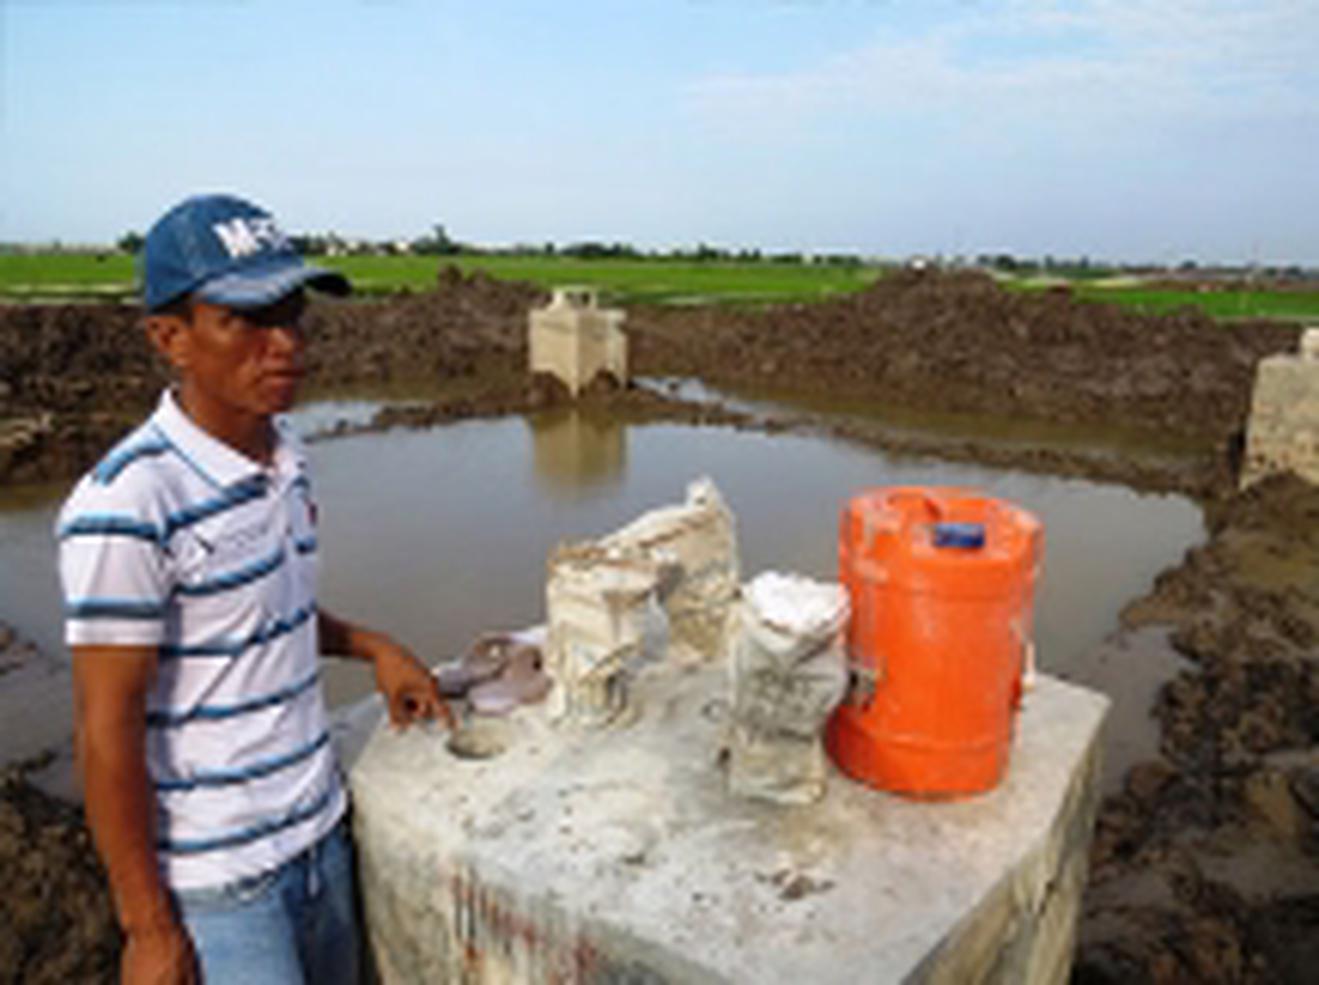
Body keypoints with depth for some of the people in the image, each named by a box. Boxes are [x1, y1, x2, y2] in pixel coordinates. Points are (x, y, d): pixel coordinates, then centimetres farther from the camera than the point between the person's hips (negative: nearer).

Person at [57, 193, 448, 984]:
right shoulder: (126, 505, -24)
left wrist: (371, 645, 2)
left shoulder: (285, 456, 0)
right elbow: (107, 732, -18)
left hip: (321, 832, 7)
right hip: (215, 880, -7)